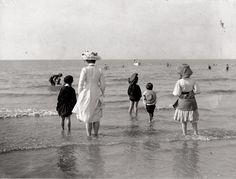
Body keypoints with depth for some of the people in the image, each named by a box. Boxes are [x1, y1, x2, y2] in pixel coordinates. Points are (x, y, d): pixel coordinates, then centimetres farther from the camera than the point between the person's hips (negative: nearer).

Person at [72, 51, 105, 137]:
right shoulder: (99, 70, -1)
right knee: (96, 117, 15)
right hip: (97, 95, 3)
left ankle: (89, 136, 12)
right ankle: (96, 134, 21)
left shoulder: (85, 69, -9)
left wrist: (80, 97, 0)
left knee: (87, 117, 7)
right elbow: (103, 85, 2)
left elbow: (80, 84, -11)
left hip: (87, 95, -3)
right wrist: (101, 96, 14)